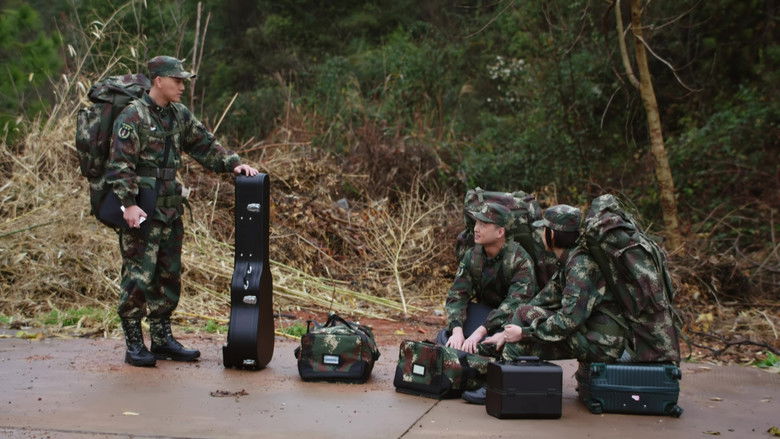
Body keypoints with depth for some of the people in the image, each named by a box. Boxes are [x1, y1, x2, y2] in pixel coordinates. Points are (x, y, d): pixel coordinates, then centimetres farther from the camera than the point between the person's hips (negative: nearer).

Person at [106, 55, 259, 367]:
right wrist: (129, 203, -23)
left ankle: (163, 339, 21)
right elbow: (119, 164, -15)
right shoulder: (133, 116, -10)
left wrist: (233, 164, 3)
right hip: (141, 213, -8)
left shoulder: (180, 115, 12)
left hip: (171, 211, 8)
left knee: (169, 277, 12)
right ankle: (134, 345, 4)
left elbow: (205, 145, 18)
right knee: (139, 277, -5)